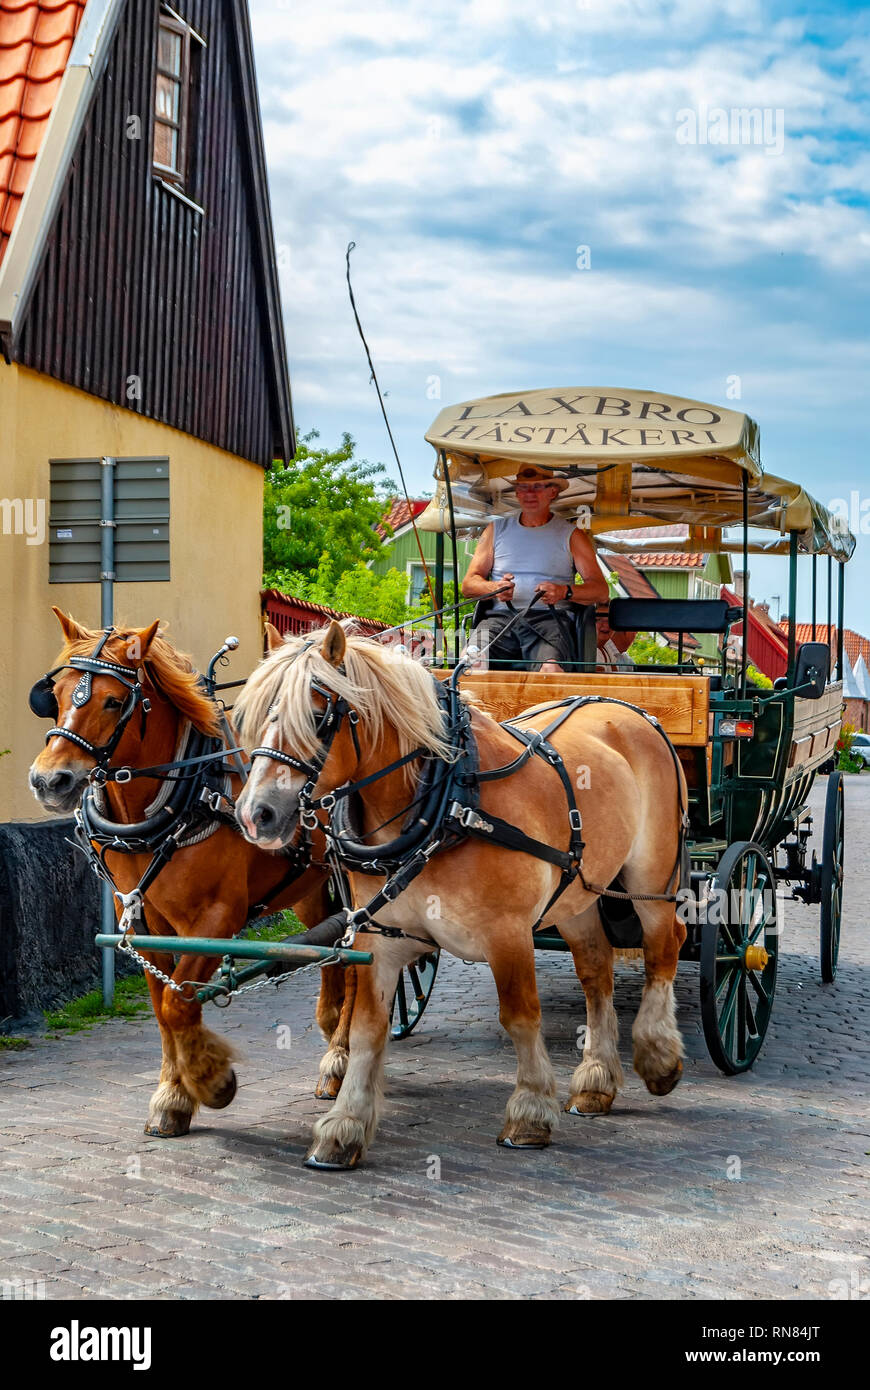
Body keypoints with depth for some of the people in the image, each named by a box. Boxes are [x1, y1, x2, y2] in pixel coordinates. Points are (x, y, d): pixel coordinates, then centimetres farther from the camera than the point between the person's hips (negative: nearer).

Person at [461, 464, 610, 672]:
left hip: (548, 618, -2)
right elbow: (468, 585, 15)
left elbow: (601, 591, 7)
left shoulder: (570, 535, 14)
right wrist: (495, 589, -9)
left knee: (550, 669, -36)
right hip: (500, 617, 2)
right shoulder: (496, 529, 20)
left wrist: (565, 592, -14)